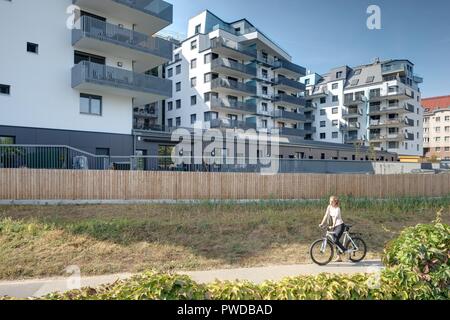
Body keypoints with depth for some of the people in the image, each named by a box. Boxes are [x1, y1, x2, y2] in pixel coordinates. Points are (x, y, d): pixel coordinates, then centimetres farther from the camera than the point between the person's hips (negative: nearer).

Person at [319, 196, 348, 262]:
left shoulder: (337, 209, -16)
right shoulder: (329, 207, 3)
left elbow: (335, 217, -28)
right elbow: (326, 215, 2)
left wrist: (333, 226, -39)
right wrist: (322, 224, -6)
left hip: (340, 225, -7)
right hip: (335, 226, 7)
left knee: (336, 240, -18)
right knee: (336, 241, 8)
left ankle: (345, 250, 4)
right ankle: (339, 257, 16)